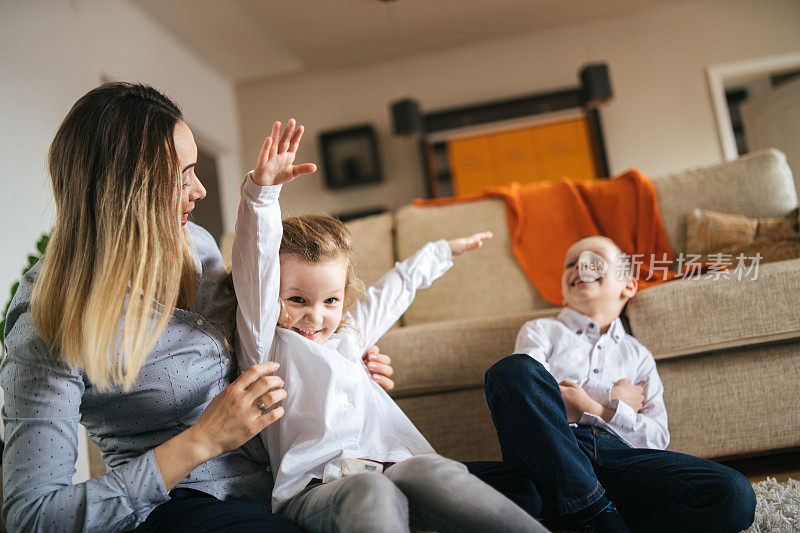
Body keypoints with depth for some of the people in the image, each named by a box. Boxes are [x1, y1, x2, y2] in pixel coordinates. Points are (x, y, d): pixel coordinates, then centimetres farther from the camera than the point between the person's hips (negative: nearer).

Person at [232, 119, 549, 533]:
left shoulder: (345, 333, 27)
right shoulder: (267, 342, 10)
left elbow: (396, 287, 41)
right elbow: (256, 263, -5)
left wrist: (442, 251, 54)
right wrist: (263, 190, -16)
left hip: (390, 468, 5)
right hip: (314, 489, -4)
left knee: (430, 470, -30)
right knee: (370, 493, -39)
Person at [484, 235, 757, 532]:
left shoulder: (638, 355, 30)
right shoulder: (540, 330, 25)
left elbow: (657, 438, 14)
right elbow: (525, 392, 4)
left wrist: (596, 409, -3)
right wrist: (613, 397, 6)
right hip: (552, 450, -1)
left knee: (736, 495, -23)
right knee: (512, 367, -32)